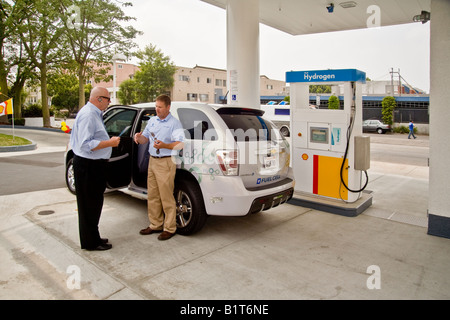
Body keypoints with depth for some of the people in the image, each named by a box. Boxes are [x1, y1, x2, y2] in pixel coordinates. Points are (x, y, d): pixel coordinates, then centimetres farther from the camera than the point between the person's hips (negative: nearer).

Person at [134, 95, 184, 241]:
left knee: (166, 197, -3)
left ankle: (169, 228, 9)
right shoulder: (152, 120, 15)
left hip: (166, 162, -7)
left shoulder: (174, 123, -7)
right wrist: (139, 138, -2)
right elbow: (145, 138, 20)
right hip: (152, 161, 7)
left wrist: (164, 145, -30)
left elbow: (180, 144, -16)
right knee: (152, 196, 13)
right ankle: (155, 225, 25)